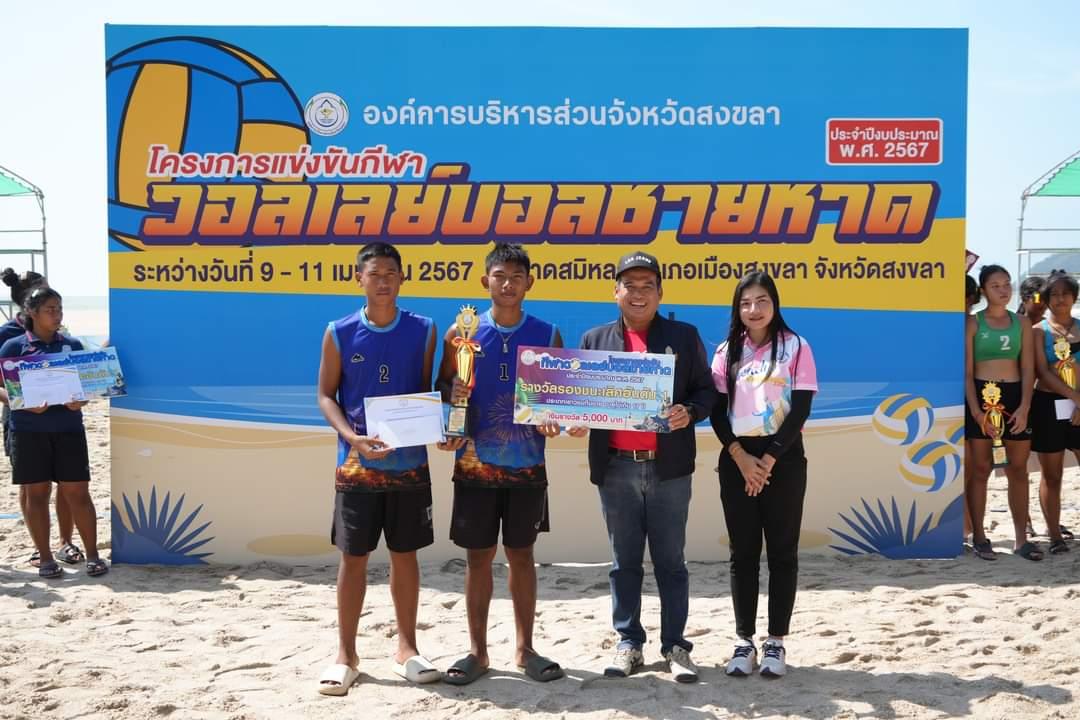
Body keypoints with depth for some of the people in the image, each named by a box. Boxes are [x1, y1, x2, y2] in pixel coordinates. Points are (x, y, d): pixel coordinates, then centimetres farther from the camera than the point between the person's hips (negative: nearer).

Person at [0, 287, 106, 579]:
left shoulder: (73, 345, 9)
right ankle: (45, 557, 14)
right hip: (28, 430, -1)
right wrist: (25, 405, -18)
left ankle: (93, 555, 7)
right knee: (35, 492, 4)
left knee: (77, 491, 0)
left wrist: (81, 400, -10)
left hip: (68, 428, 1)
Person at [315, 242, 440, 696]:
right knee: (353, 557, 4)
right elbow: (325, 395, 1)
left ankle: (406, 647, 23)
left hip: (410, 461, 1)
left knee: (405, 554, 10)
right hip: (357, 463, -1)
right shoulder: (340, 333, -1)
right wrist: (352, 437, -16)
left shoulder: (423, 331, 2)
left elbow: (428, 391, 9)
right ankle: (346, 655, 16)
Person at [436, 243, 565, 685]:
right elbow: (442, 388, 6)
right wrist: (453, 394, -17)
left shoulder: (548, 335, 2)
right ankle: (477, 650, 18)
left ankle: (525, 648, 20)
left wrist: (553, 421, -14)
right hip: (475, 464, 0)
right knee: (479, 556, 6)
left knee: (521, 554, 9)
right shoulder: (462, 333, 1)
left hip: (527, 464, 0)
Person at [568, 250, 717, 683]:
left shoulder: (684, 336, 7)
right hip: (616, 468, 1)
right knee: (624, 562, 8)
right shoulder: (594, 340, 10)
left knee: (670, 561, 5)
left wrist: (689, 412, -15)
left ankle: (676, 646, 14)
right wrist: (576, 420, -11)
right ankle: (628, 644, 17)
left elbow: (706, 390, 5)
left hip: (669, 467, -1)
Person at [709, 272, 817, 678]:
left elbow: (800, 410, -6)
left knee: (782, 551, 3)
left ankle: (776, 642, 12)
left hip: (783, 459, -2)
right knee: (743, 553, 5)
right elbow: (717, 410, 2)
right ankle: (744, 641, 14)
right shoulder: (727, 351, 7)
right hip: (737, 460, 2)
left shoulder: (796, 348, 0)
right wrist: (742, 458, -11)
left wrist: (768, 460, -12)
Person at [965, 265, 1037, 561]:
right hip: (981, 396, -3)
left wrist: (1024, 406, -7)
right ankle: (979, 536, 9)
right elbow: (966, 371, -5)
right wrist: (976, 410, -13)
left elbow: (1028, 368, 5)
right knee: (981, 468, 0)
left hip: (1015, 396, 3)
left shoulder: (1022, 322, 9)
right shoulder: (973, 323, -1)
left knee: (1018, 469, 6)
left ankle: (1021, 538, 13)